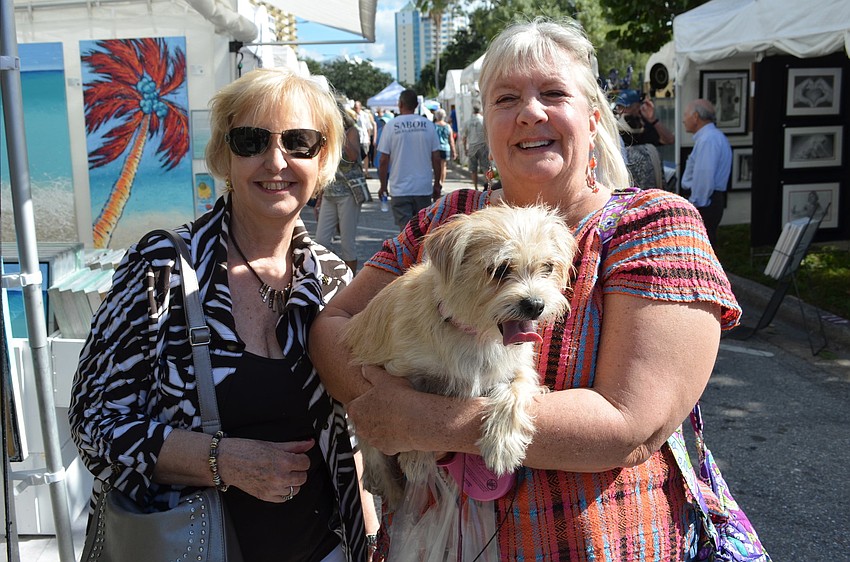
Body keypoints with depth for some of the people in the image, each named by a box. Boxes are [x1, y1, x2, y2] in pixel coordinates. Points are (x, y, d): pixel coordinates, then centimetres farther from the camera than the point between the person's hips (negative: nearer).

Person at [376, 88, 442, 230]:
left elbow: (384, 161, -5)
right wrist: (437, 184, 12)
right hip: (424, 188, 2)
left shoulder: (391, 126, -5)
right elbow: (436, 158, 1)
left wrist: (383, 186, 7)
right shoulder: (428, 125, 0)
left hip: (400, 189, -2)